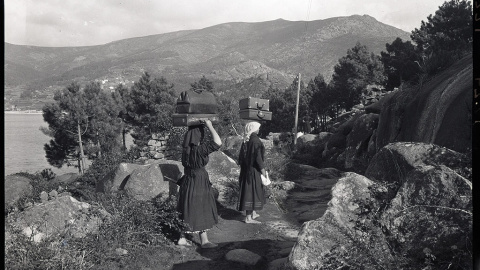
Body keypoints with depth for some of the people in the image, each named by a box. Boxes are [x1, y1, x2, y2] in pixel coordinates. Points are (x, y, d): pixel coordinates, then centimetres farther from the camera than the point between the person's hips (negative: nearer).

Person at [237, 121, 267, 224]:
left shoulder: (246, 140, 7)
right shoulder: (255, 140, -18)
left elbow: (241, 156, 13)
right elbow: (258, 157, -20)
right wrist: (263, 169, -14)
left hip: (246, 169, 9)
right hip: (254, 170, -9)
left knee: (249, 191, 17)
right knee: (252, 191, -3)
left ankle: (252, 213, 30)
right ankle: (248, 217, 2)